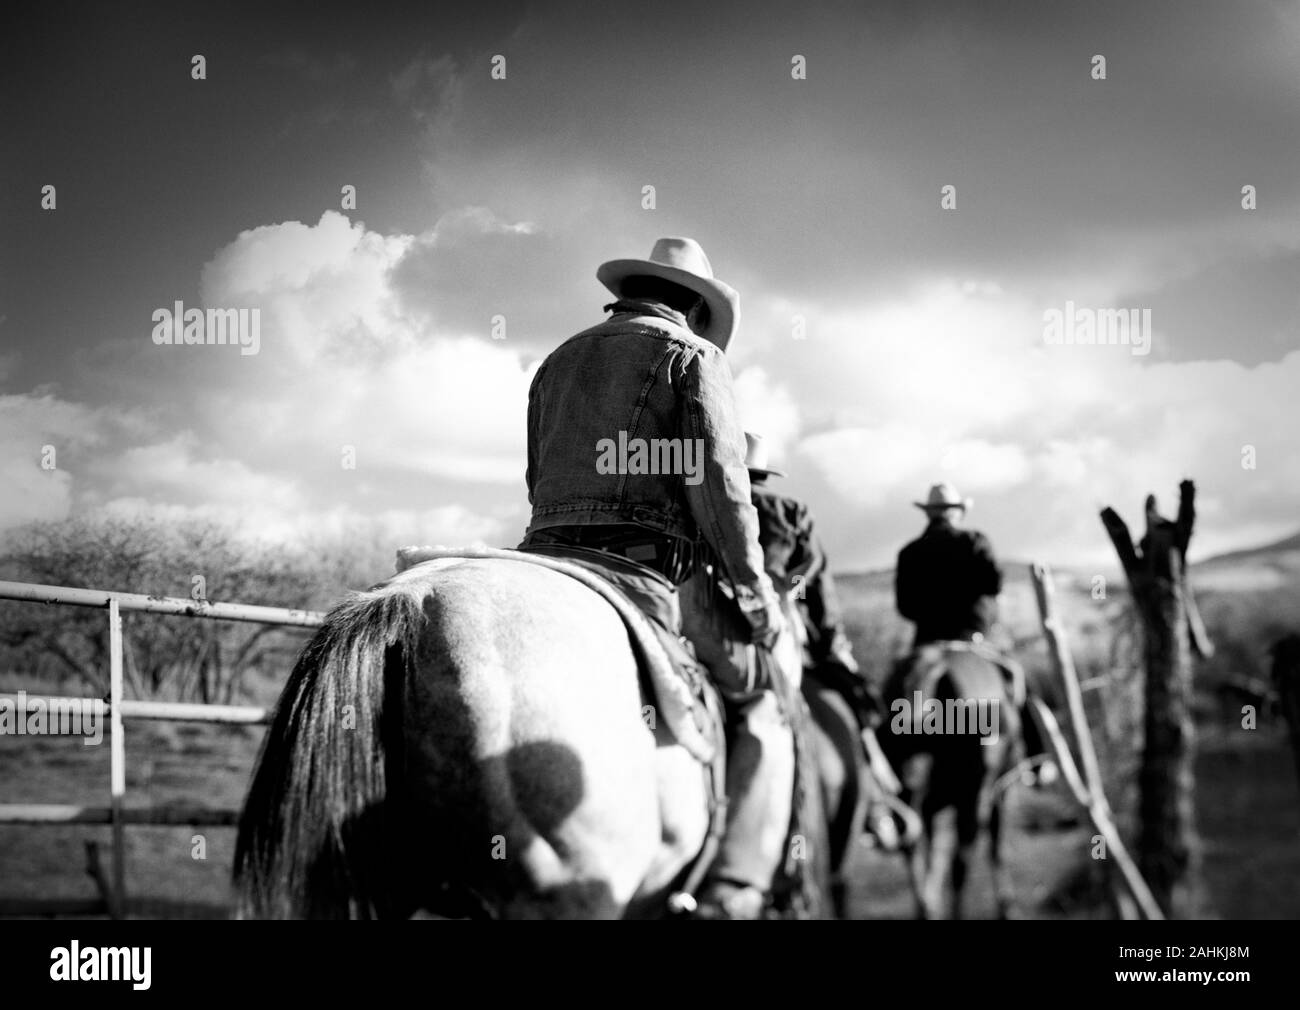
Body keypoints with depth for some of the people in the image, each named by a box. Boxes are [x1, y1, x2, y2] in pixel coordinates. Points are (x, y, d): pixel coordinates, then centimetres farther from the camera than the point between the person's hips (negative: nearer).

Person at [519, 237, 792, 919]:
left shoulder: (558, 363, 26)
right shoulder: (693, 356, 7)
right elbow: (718, 486, -4)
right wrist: (755, 595, 1)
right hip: (640, 576, -6)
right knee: (760, 716, 5)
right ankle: (735, 893, -12)